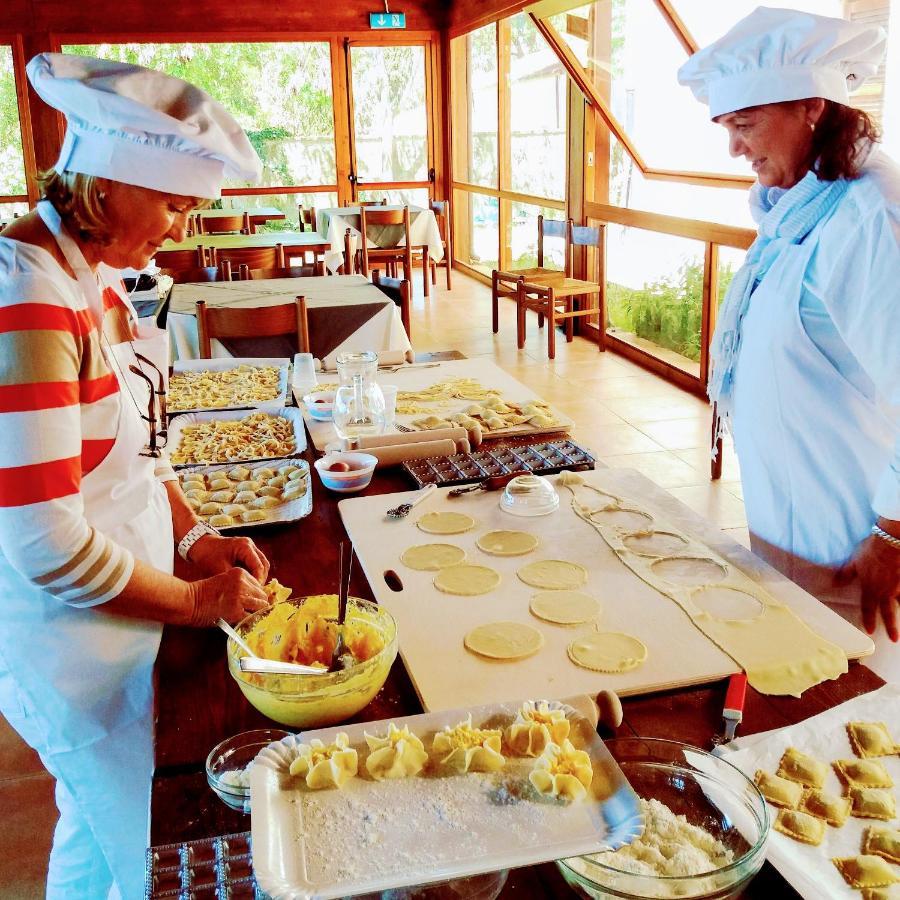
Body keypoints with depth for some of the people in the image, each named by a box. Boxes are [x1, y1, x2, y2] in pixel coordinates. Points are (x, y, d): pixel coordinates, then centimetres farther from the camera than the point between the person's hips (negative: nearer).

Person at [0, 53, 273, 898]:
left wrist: (193, 535, 4)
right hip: (72, 644, -8)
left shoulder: (93, 274, 2)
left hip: (116, 616, 8)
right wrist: (197, 599, -14)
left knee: (96, 829, 28)